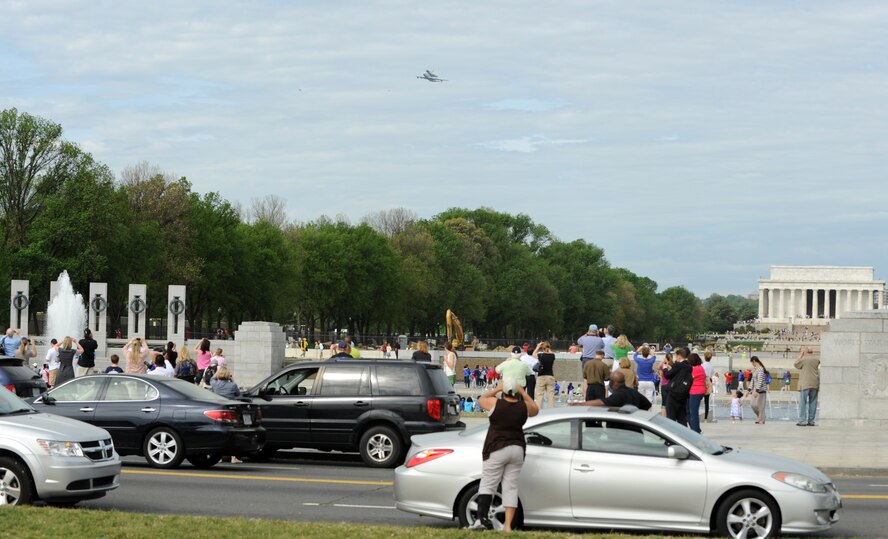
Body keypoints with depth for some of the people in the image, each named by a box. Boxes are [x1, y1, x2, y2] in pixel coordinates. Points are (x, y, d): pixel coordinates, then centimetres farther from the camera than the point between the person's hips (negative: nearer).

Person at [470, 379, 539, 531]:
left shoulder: (495, 403, -9)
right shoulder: (524, 406, 0)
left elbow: (481, 399, 12)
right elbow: (535, 410, 24)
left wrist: (496, 389, 14)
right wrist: (523, 393, 23)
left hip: (497, 449, -4)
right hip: (517, 449, 4)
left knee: (487, 484, -1)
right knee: (511, 487, 5)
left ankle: (481, 517, -18)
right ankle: (508, 525, 0)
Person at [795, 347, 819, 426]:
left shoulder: (803, 359, -7)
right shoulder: (816, 360, 8)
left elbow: (795, 364, 6)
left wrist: (800, 356, 14)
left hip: (805, 384, -5)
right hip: (815, 384, 5)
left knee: (803, 403, -2)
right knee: (813, 403, 7)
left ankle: (802, 421, -7)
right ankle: (811, 421, 7)